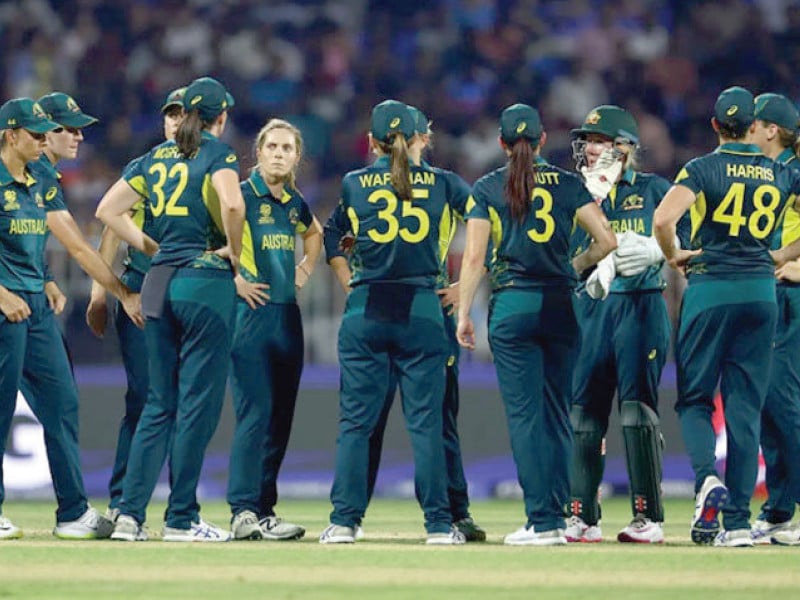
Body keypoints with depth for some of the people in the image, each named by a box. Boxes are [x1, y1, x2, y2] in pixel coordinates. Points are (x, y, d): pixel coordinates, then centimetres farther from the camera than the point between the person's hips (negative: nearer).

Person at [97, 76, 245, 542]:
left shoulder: (157, 157, 14)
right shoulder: (218, 153, -5)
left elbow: (108, 209, 15)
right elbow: (231, 204, -24)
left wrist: (152, 247, 15)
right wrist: (234, 253, -9)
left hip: (159, 283, 6)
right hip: (206, 280, -6)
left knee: (159, 402, 11)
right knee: (199, 401, -2)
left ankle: (130, 513, 4)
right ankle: (182, 518, -2)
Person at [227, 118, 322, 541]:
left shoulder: (294, 203, 13)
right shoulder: (241, 195, -7)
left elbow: (315, 232, 35)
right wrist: (233, 280, -14)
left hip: (288, 314, 7)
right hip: (252, 312, -7)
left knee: (281, 415, 7)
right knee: (255, 412, -12)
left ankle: (264, 509, 12)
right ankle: (244, 511, -10)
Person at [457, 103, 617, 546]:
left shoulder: (486, 188, 2)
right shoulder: (567, 184, 6)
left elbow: (474, 257, -3)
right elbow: (606, 241, 0)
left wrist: (463, 314, 2)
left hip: (511, 306, -2)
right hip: (560, 306, 2)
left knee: (524, 414, -2)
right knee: (557, 414, 10)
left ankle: (541, 521, -8)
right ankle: (556, 517, 8)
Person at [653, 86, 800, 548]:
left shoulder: (704, 169, -5)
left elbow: (663, 219, -20)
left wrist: (673, 256, -1)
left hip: (710, 289, -3)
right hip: (762, 292, 3)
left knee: (694, 397, 8)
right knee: (746, 406, 6)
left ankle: (707, 476, -20)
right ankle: (738, 521, 3)